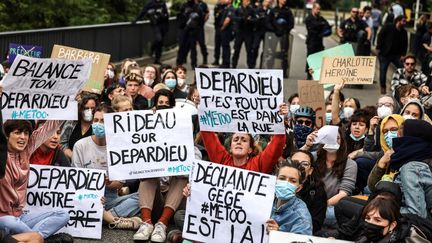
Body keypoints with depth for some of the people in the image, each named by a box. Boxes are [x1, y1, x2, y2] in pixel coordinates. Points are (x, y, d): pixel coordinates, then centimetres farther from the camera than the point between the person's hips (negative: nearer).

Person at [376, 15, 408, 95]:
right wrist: (378, 48, -13)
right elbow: (380, 36, -7)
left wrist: (403, 54, -2)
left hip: (396, 55, 3)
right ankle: (383, 87, 16)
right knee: (383, 70, 1)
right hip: (384, 54, -3)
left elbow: (405, 44, 10)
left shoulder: (404, 32, 7)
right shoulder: (388, 27, -6)